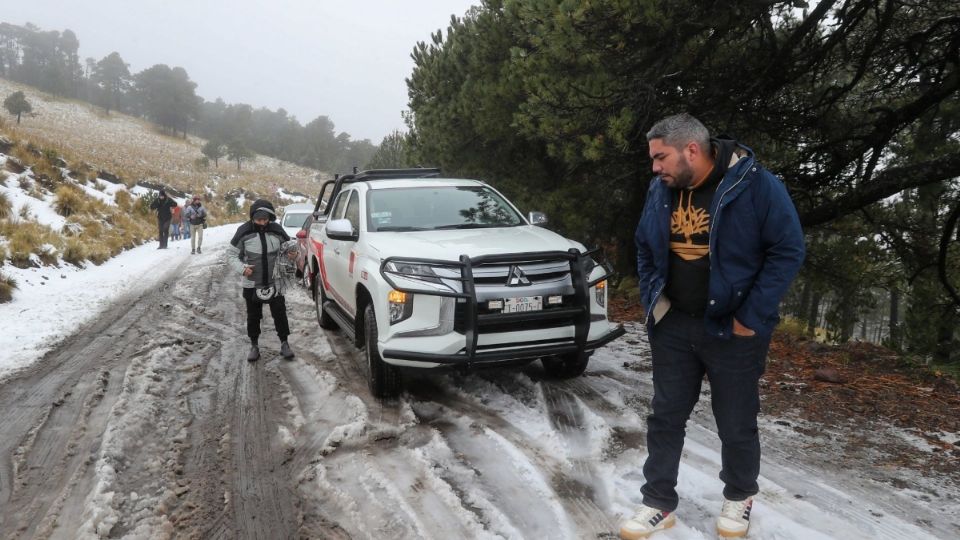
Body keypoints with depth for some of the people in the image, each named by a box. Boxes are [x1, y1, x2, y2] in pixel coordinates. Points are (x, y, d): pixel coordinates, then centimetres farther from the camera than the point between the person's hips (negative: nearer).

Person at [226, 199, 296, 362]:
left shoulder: (277, 230, -6)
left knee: (279, 313, 5)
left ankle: (284, 343, 19)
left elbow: (288, 247, 10)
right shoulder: (244, 232, -10)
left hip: (275, 282, 1)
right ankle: (254, 345, 25)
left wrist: (292, 250, -14)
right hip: (252, 283, -1)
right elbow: (231, 254, -1)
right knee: (253, 315, 11)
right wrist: (242, 268, -17)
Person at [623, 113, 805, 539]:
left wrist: (751, 317, -15)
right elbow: (645, 249, 14)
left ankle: (739, 499, 34)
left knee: (737, 424, 10)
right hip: (672, 326, 5)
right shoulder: (660, 190, 2)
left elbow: (788, 251, -12)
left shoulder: (755, 185, -14)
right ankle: (659, 504, 23)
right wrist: (652, 300, 4)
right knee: (665, 417, 9)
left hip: (732, 329, -4)